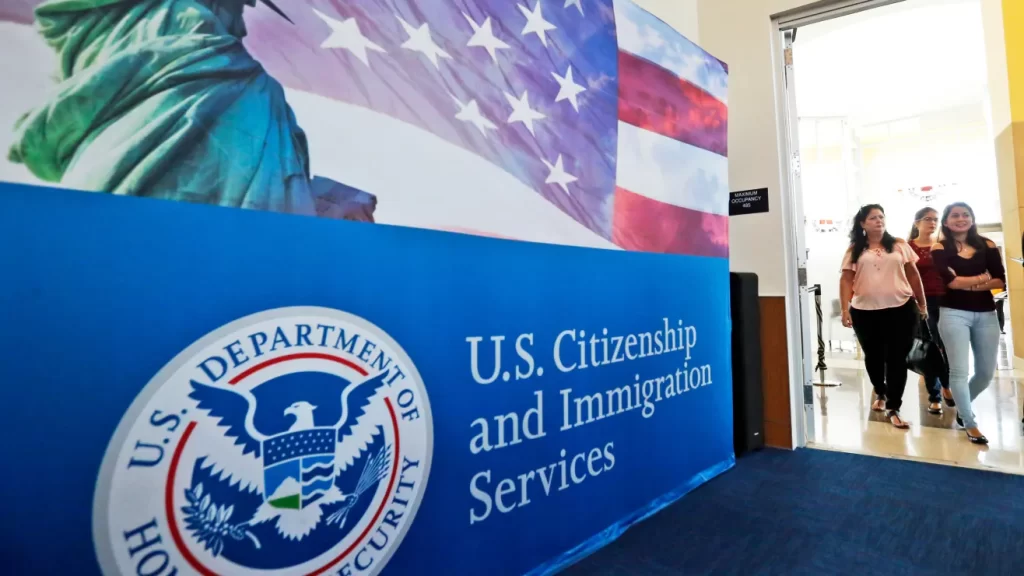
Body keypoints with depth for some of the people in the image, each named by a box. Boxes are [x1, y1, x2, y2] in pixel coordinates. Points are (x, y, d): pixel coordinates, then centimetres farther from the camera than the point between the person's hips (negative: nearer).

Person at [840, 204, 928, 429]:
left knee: (897, 359, 0)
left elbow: (913, 275, 11)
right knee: (873, 356, 13)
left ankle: (893, 409, 6)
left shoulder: (899, 245, 8)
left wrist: (922, 303, 11)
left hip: (901, 309, 0)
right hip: (865, 312, 0)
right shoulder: (854, 250, 3)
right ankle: (880, 393, 38)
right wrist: (845, 309, -10)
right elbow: (846, 280, -2)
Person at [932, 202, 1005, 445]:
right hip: (954, 314, -4)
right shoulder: (940, 248, -1)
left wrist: (969, 285, -14)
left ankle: (962, 406, 38)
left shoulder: (987, 245, 8)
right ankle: (970, 424, 10)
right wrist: (982, 278, -4)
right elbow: (950, 281, -15)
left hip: (986, 314, 4)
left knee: (986, 373, 11)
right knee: (959, 371, -5)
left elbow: (1001, 281, -2)